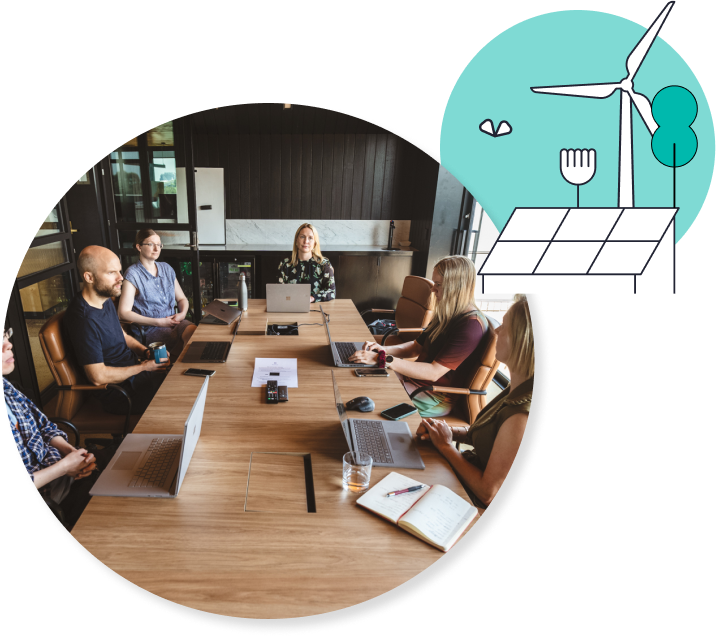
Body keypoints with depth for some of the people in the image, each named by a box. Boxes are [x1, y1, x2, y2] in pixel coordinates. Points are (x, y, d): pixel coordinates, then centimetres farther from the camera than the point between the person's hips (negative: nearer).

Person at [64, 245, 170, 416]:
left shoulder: (106, 301, 5)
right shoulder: (84, 318, -26)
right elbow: (98, 376, -24)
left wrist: (146, 352, -1)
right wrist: (144, 366, -16)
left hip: (133, 372, 9)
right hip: (120, 392, -9)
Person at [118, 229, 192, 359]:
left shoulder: (167, 269, 16)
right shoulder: (133, 274, -3)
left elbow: (182, 299, 19)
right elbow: (124, 313, -8)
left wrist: (182, 313, -4)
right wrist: (158, 322, -12)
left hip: (173, 322, 6)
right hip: (148, 330, -6)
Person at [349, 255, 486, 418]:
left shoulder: (470, 326, -23)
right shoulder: (447, 315, 7)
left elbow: (434, 372, -27)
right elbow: (417, 346, 11)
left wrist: (383, 360, -29)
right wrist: (384, 350, -6)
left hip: (438, 398, -9)